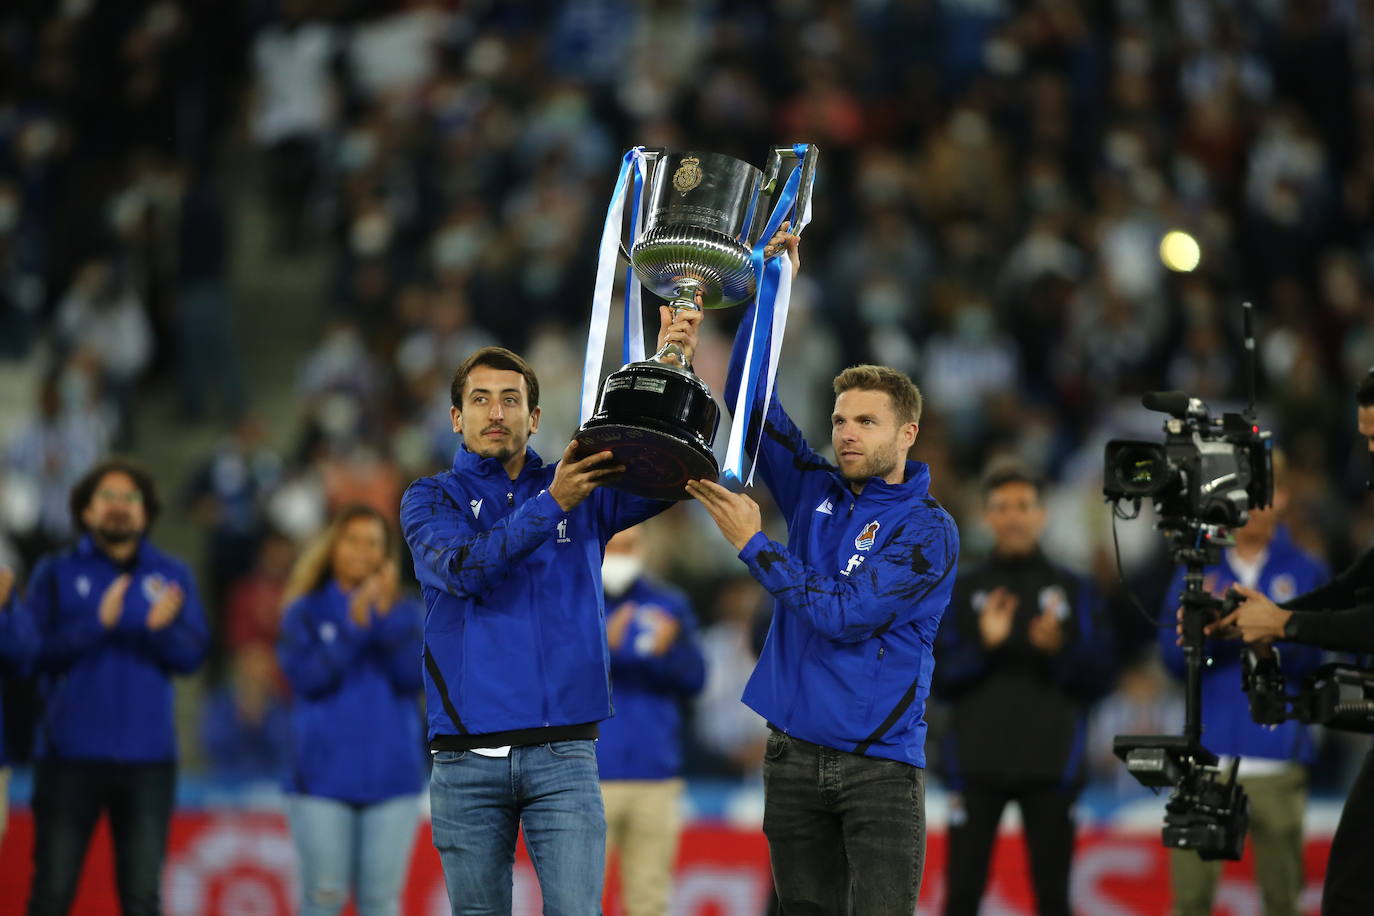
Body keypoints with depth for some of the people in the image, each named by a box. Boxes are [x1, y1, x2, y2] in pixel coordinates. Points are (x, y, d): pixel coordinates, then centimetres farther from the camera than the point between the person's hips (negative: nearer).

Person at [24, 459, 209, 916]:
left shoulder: (171, 575, 9)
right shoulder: (56, 573, 4)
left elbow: (191, 655, -1)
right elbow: (33, 650, -7)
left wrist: (162, 628, -22)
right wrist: (98, 624, -20)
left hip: (148, 757, 2)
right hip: (69, 757, -2)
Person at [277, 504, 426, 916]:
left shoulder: (407, 614, 10)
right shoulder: (307, 612, 7)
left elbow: (413, 677, -5)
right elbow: (307, 676, -8)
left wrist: (387, 617, -15)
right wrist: (354, 626, -17)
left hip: (391, 776, 1)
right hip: (323, 777, -1)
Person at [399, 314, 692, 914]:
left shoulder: (581, 489, 10)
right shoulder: (431, 500, 6)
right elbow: (461, 567, -15)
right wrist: (551, 504, -27)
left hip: (563, 755, 0)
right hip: (465, 757, 0)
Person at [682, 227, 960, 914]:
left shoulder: (927, 531, -6)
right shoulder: (816, 492, 11)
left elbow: (845, 614, -16)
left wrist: (753, 545, -14)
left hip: (879, 765, -5)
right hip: (794, 753, 5)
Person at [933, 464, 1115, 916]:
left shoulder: (1073, 590, 8)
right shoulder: (961, 590, 8)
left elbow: (1099, 678, 4)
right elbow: (940, 679, 2)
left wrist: (1059, 650, -14)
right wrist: (983, 646, -14)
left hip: (1051, 764, 0)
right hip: (977, 764, 0)